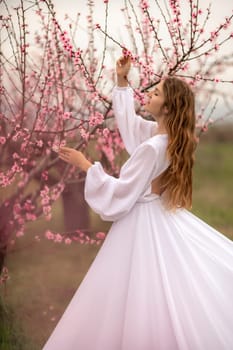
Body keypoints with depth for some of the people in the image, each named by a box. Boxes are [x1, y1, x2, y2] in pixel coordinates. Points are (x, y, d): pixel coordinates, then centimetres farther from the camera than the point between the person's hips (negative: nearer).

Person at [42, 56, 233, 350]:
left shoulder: (153, 147, -24)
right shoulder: (160, 133, 3)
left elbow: (121, 193, -21)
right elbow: (127, 119, 22)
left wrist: (84, 165, -15)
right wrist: (121, 81, 17)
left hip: (145, 223, -10)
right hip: (162, 218, 10)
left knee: (147, 301, -2)